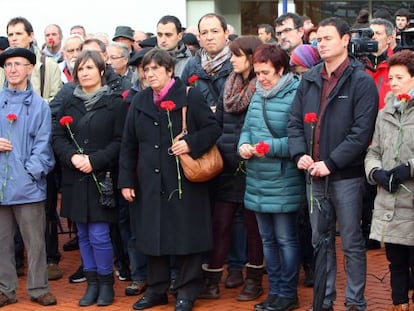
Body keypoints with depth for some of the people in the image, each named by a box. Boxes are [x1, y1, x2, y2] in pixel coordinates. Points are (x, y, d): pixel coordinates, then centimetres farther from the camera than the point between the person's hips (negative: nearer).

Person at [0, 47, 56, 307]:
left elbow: (43, 145, -2)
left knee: (35, 241, 3)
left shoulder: (40, 105, 3)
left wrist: (30, 173, -12)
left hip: (28, 185, -2)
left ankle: (39, 289, 14)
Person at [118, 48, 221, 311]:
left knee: (186, 236, 1)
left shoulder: (190, 96, -4)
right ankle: (157, 289, 22)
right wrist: (126, 180, 7)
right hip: (150, 183, 4)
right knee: (152, 236, 9)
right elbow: (129, 144, 12)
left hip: (184, 182, -4)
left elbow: (213, 128, -4)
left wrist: (192, 143, -21)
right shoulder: (140, 101, 11)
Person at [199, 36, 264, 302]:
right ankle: (211, 281, 10)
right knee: (220, 223, 5)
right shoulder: (230, 85, 11)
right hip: (228, 166, 5)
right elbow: (217, 122, 14)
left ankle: (254, 280, 19)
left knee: (253, 224, 7)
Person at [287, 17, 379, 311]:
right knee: (320, 240, 12)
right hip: (314, 174, 5)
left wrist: (330, 162, -17)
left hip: (346, 175, -5)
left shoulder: (361, 81, -7)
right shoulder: (309, 79, 10)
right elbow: (295, 121, 11)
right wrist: (300, 154, -6)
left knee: (352, 241, 4)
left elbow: (362, 131, -14)